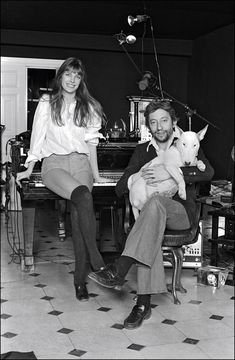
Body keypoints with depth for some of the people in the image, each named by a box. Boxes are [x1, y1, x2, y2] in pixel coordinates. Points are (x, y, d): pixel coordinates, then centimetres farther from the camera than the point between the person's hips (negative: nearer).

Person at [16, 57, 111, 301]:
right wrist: (29, 170, 6)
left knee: (78, 213, -19)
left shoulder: (88, 107, 15)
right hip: (54, 163, -2)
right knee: (83, 197, -32)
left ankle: (80, 279, -15)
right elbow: (38, 138, 8)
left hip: (80, 163, 2)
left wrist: (96, 174, 8)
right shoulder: (47, 103, 9)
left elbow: (91, 142, 13)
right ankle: (96, 262, -32)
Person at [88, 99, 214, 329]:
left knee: (155, 202, -37)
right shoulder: (142, 151, 16)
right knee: (150, 233, -34)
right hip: (151, 212, 3)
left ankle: (118, 270, -43)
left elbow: (208, 172, -13)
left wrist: (170, 173, -23)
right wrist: (139, 179, -12)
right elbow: (120, 189, 10)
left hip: (181, 212, -2)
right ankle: (143, 304, -34)